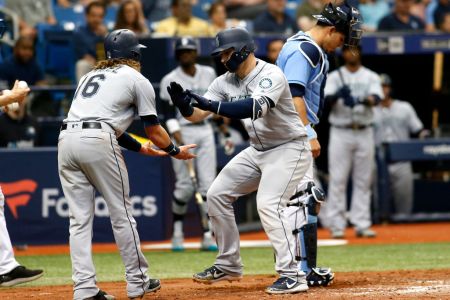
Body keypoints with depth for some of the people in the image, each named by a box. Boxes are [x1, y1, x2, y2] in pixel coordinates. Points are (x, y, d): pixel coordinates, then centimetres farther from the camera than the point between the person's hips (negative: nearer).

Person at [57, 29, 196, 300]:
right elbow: (153, 129, 12)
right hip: (98, 143, -6)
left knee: (80, 218, 5)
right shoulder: (137, 80, 12)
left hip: (67, 138, 6)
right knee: (121, 213, 6)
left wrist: (141, 148, 41)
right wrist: (175, 150, 30)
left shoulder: (92, 75, 30)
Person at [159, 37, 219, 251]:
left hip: (205, 131, 4)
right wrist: (180, 141, -20)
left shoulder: (209, 73, 8)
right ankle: (177, 232, 9)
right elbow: (169, 114, -10)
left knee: (208, 184, -4)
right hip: (183, 132, -3)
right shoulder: (170, 80, -5)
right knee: (184, 186, -7)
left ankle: (208, 236, -4)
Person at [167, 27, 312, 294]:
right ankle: (229, 265, 18)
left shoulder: (270, 75, -22)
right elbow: (196, 115, -5)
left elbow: (255, 108, -40)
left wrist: (211, 105, -45)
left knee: (268, 205, -24)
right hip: (258, 150, 9)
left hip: (289, 149, -9)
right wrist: (183, 104, -28)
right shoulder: (225, 82, 0)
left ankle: (292, 276, -22)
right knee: (217, 194, 7)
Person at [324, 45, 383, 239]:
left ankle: (362, 224, 7)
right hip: (340, 133, -2)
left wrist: (364, 100, -31)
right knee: (337, 179, -5)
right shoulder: (335, 77, 4)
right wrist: (338, 95, -34)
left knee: (363, 179, 4)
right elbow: (327, 98, -12)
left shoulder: (371, 77, 7)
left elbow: (376, 98, -10)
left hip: (364, 133, 2)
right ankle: (336, 225, -4)